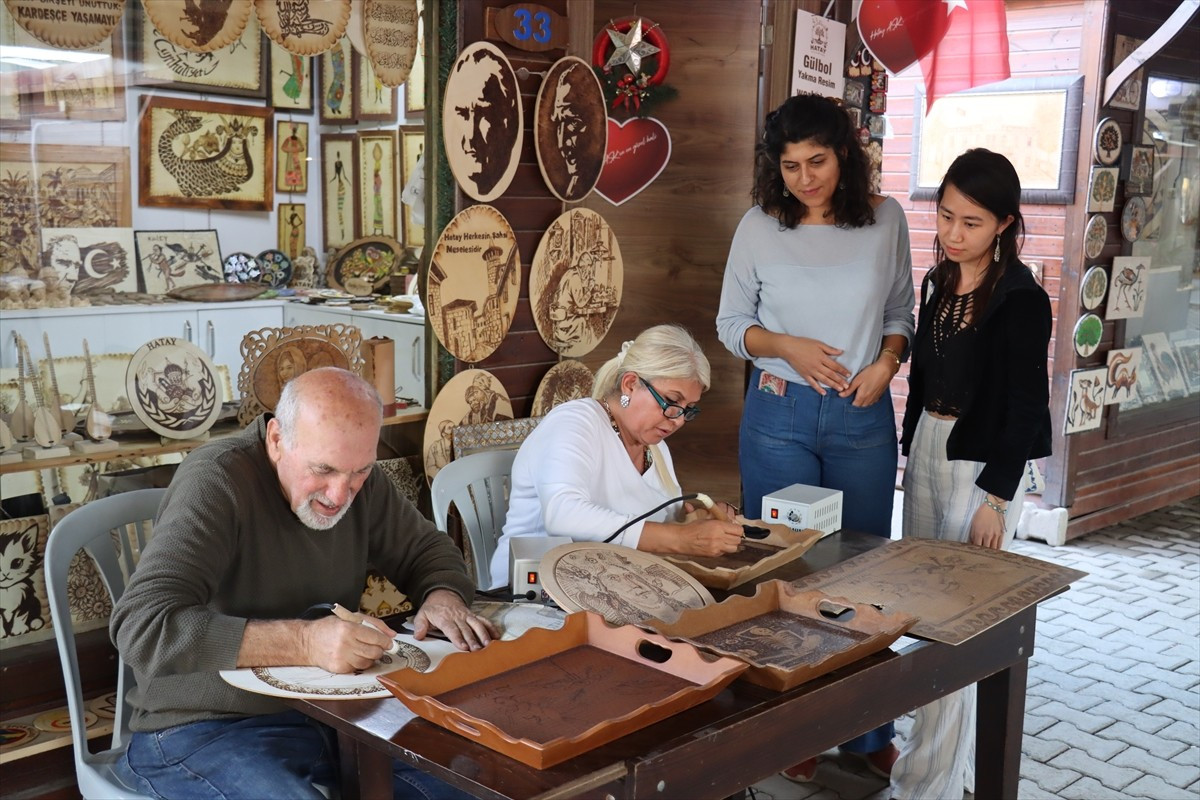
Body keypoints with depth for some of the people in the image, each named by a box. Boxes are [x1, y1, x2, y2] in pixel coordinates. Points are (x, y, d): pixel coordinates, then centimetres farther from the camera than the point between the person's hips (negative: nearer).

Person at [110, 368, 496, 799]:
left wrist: (442, 595, -11)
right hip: (206, 729, -5)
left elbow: (427, 548, 13)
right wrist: (303, 643, -37)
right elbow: (142, 628, -29)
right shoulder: (214, 483, -20)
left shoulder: (358, 481, -1)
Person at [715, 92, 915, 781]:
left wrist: (888, 361, -8)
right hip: (780, 414, -1)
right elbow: (731, 323, 4)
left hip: (864, 414, 1)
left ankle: (867, 732, 25)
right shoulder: (760, 226, -1)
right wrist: (787, 347, -14)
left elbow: (902, 310, 11)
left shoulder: (885, 219, 2)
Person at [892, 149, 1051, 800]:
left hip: (982, 462, -7)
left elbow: (1025, 406, -14)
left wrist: (995, 498, -15)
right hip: (926, 447, 8)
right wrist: (911, 446, 16)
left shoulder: (1020, 299, -13)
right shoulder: (939, 283, 8)